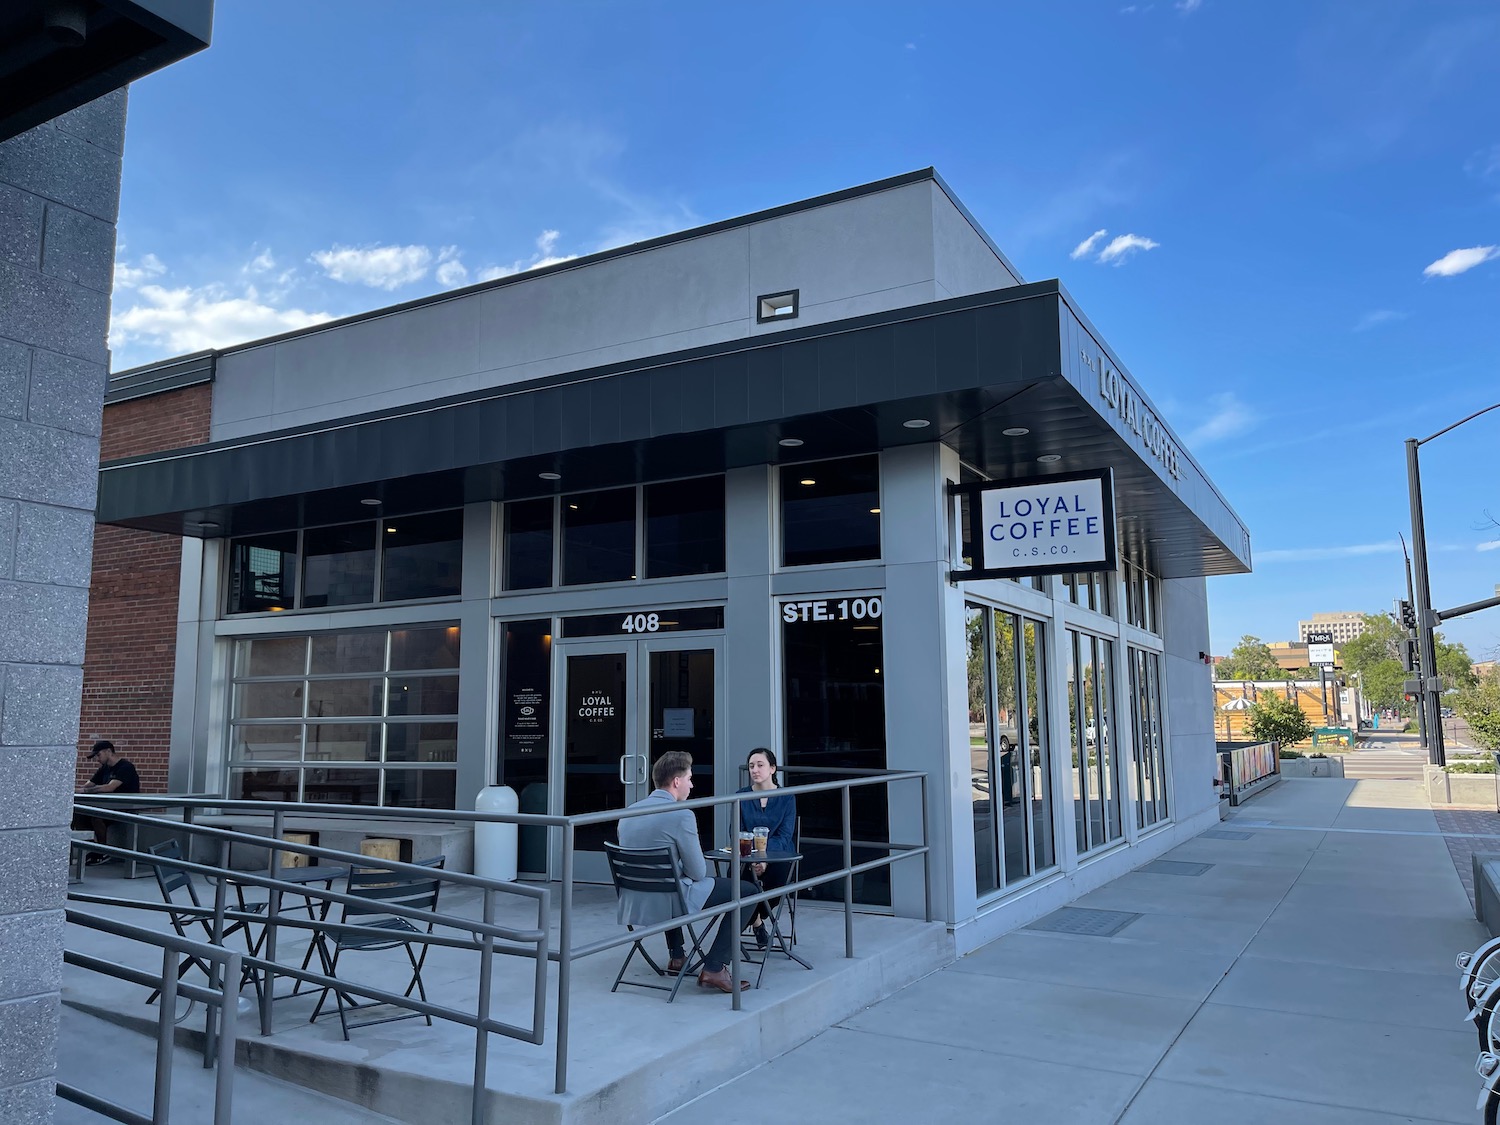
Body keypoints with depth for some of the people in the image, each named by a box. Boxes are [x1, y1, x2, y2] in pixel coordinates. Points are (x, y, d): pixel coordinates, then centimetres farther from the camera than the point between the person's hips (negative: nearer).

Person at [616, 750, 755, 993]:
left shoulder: (630, 811, 5)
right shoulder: (681, 814, -17)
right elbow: (698, 872, -12)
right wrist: (704, 864, 11)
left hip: (633, 900, 8)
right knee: (746, 891, 2)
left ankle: (676, 955, 41)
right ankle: (714, 968, -1)